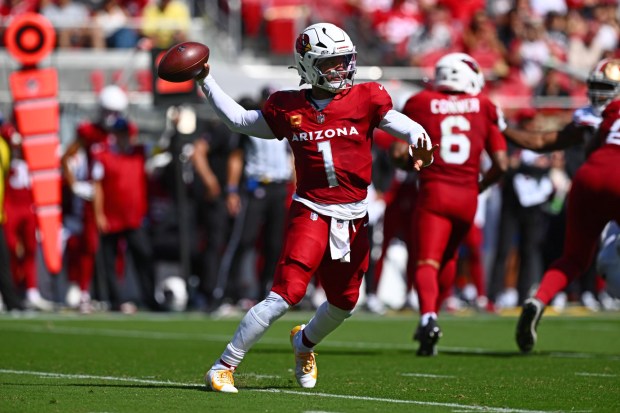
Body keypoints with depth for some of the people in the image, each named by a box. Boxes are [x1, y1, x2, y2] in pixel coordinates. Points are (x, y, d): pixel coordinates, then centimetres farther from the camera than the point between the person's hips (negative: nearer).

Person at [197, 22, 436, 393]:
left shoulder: (365, 99, 1)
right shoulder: (288, 109, 2)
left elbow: (400, 123, -5)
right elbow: (239, 120, 14)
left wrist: (418, 138, -28)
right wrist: (206, 81, 12)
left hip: (354, 218, 3)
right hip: (312, 212, -3)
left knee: (343, 304, 14)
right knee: (286, 293, -17)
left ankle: (305, 342, 49)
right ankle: (224, 368, -9)